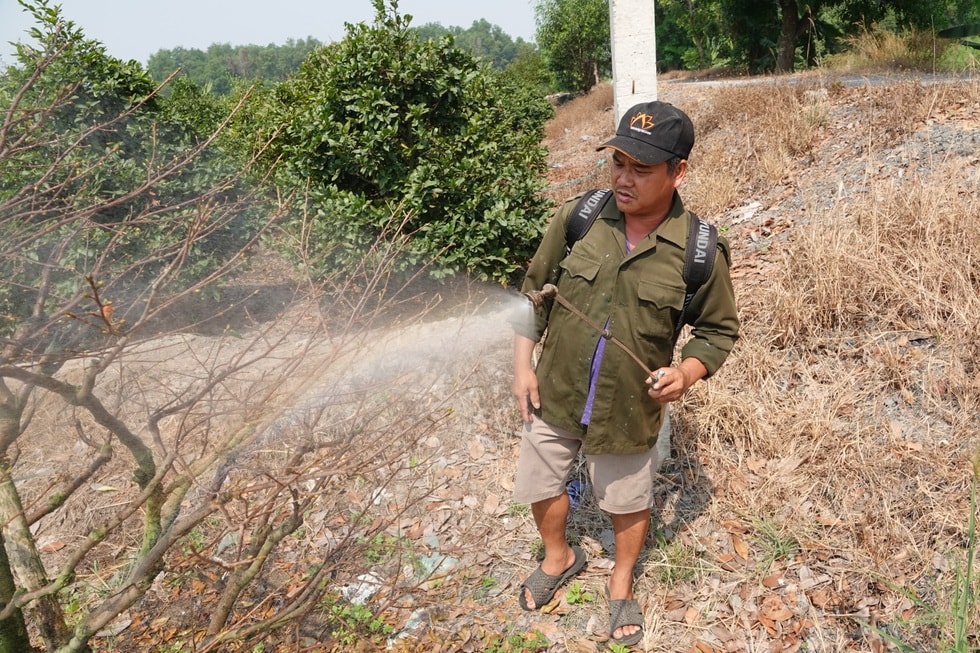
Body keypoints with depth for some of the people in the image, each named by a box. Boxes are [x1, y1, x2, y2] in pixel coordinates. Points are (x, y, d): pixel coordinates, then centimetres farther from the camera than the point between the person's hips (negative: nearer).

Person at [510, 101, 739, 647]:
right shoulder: (577, 217, -12)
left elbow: (720, 329, -1)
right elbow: (534, 290, 1)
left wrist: (688, 371, -20)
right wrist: (523, 364, -3)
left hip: (629, 412, -2)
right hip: (553, 395, 2)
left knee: (629, 502, 20)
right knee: (541, 486, 21)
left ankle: (622, 582, 51)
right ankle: (559, 558, 54)